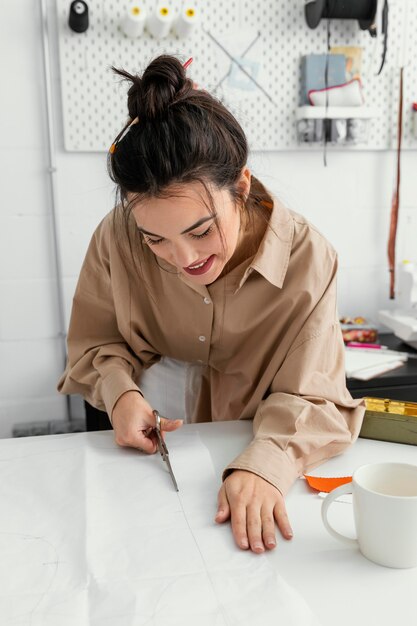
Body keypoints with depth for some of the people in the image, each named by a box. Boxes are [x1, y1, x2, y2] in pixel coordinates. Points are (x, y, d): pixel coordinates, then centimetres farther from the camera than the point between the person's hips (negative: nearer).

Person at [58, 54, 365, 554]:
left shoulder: (307, 260, -17)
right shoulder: (118, 238, -13)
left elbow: (312, 398, -16)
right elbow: (97, 345, 2)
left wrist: (263, 466, -36)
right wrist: (120, 393, -19)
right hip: (152, 455, 1)